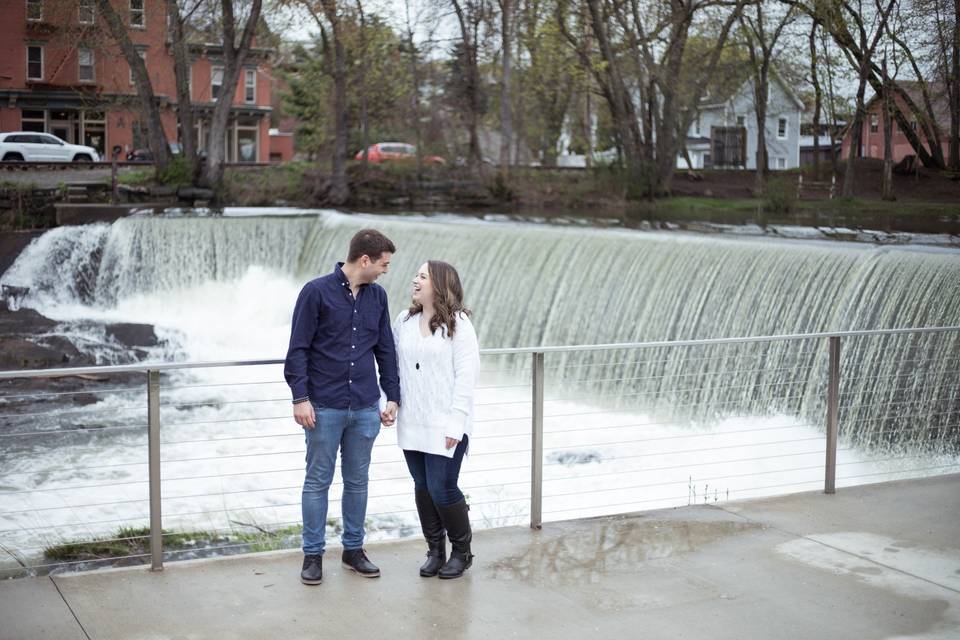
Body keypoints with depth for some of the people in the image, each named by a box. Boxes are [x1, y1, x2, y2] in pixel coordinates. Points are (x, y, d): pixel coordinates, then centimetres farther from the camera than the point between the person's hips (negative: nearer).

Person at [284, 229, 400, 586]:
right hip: (324, 407, -4)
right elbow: (298, 349, -8)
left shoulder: (377, 297, 7)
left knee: (357, 481, 12)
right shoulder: (317, 292, -9)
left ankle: (353, 549, 24)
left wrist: (393, 397, 8)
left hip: (365, 408, 4)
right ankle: (313, 555, 15)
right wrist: (300, 398, -13)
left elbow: (386, 350, 12)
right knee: (318, 481, 5)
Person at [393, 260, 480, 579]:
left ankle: (461, 551, 15)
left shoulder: (458, 324, -7)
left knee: (442, 488, -5)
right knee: (423, 487, 9)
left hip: (444, 425, -5)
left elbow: (466, 375, -10)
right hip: (412, 422, 5)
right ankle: (435, 550, 23)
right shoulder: (404, 321, 9)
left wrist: (456, 422, -15)